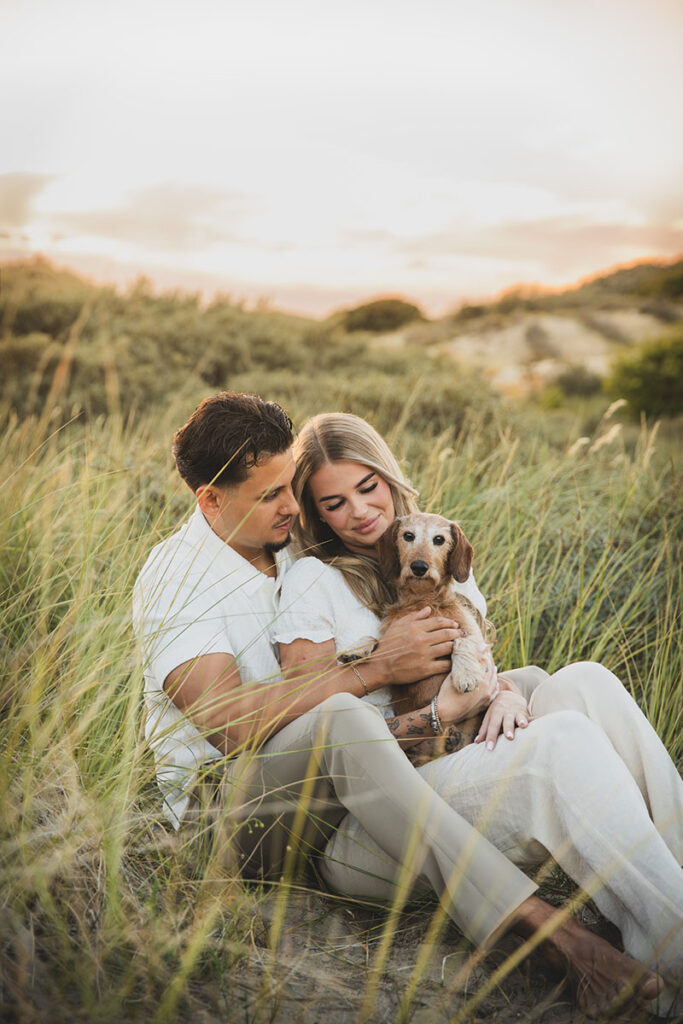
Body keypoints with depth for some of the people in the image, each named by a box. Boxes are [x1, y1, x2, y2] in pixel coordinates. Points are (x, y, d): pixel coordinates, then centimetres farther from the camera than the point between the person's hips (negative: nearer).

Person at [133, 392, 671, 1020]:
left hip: (334, 786, 7)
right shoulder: (175, 579, -11)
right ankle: (536, 923, -42)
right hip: (233, 810, -7)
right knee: (340, 721, -40)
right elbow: (230, 721, -26)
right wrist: (376, 668, -22)